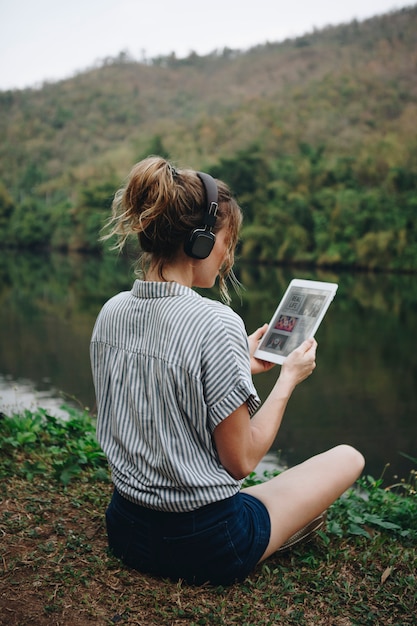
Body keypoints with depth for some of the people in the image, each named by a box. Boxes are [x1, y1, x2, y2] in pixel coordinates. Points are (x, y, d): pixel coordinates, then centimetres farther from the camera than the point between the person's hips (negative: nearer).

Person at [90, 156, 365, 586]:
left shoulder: (111, 312, -3)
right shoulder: (216, 324, -25)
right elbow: (241, 461, -18)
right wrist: (288, 379, -5)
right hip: (205, 547, -6)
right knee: (348, 457, 12)